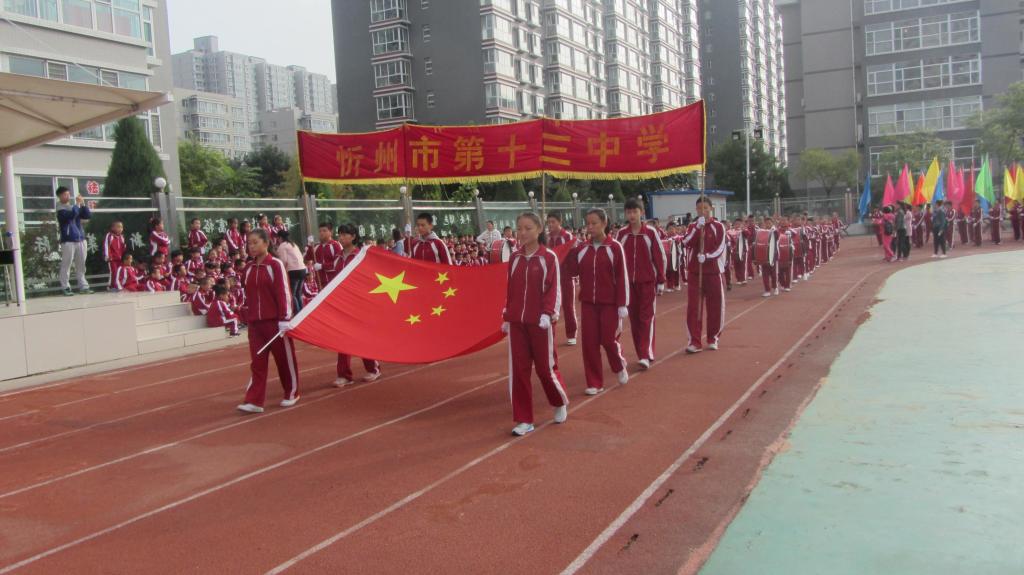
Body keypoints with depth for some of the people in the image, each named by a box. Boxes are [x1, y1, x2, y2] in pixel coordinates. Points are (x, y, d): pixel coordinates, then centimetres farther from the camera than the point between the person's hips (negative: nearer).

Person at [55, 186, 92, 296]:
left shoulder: (75, 206, 15)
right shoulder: (60, 209, -5)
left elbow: (88, 216, 8)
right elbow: (72, 214, -22)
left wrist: (83, 204, -2)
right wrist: (77, 204, -12)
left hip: (81, 240, 6)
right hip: (68, 241, -6)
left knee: (81, 265, 8)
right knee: (66, 265, -4)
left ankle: (83, 286, 12)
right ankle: (66, 288, -1)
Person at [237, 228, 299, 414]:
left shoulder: (276, 265, -8)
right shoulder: (249, 269, 9)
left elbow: (283, 293, -11)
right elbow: (248, 295, 17)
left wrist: (284, 318, -14)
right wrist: (247, 317, 15)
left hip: (275, 321, -5)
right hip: (255, 323, 5)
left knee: (285, 358, 7)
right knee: (257, 361, 2)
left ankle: (292, 393, 22)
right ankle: (254, 401, 1)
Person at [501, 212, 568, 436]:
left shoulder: (549, 257, -6)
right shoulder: (514, 258, 7)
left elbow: (554, 289, -9)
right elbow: (510, 290, 12)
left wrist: (548, 314, -20)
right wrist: (506, 318, 11)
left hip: (540, 322, -4)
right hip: (516, 322, 4)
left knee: (545, 366, 5)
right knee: (518, 369, 2)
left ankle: (560, 403, 34)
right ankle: (524, 420, 11)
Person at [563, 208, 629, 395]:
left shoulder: (614, 247, -7)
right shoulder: (582, 248, 4)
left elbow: (621, 278, -7)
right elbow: (572, 272, 1)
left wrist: (622, 305, -11)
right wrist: (572, 251, -10)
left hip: (609, 303, -3)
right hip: (588, 303, 3)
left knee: (608, 340, 0)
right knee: (589, 342, 2)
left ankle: (619, 365, 33)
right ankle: (594, 383, 11)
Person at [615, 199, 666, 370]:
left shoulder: (651, 232, -6)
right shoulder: (621, 234, 1)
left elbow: (660, 257, -3)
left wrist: (661, 282, -3)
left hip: (647, 282, -3)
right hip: (628, 282, 3)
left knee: (646, 318, -4)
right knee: (634, 318, 7)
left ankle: (646, 356, -5)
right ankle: (642, 354, 17)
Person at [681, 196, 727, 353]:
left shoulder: (718, 226, -1)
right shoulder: (692, 227, 6)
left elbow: (720, 248, -9)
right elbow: (686, 243, -12)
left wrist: (706, 256, -25)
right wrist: (697, 227, -19)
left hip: (713, 271, -1)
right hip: (694, 272, 1)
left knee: (715, 306, 5)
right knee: (693, 306, -4)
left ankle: (713, 338, 22)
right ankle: (694, 341, -2)